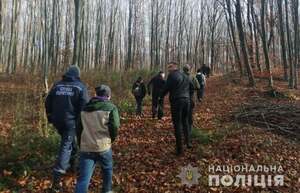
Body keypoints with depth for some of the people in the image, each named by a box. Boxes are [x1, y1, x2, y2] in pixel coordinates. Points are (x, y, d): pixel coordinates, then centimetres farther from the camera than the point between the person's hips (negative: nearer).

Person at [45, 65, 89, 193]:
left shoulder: (57, 85, 9)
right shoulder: (80, 87, -5)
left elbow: (48, 102, 13)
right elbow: (84, 106, -12)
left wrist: (50, 118, 23)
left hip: (57, 121, 5)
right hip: (71, 121, -5)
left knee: (68, 140, 29)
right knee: (66, 147, -3)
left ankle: (70, 162, 46)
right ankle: (56, 181, -7)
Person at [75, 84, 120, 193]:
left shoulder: (84, 109, 14)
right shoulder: (111, 108, -2)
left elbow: (79, 128, 17)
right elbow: (115, 127, -11)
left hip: (85, 148, 3)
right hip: (103, 147, -3)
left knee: (83, 179, 1)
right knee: (107, 170, 24)